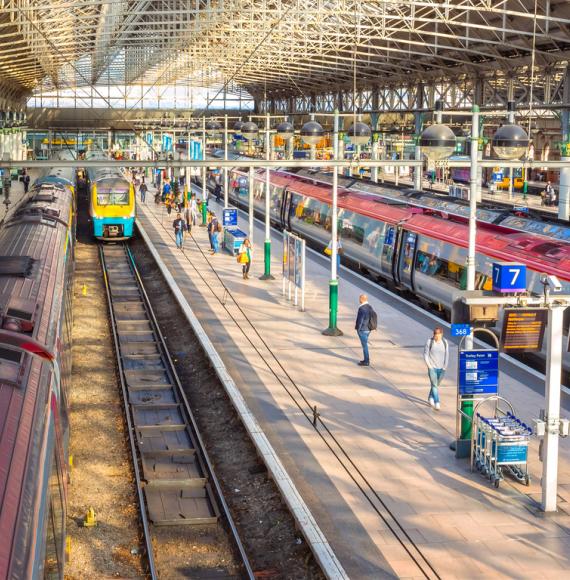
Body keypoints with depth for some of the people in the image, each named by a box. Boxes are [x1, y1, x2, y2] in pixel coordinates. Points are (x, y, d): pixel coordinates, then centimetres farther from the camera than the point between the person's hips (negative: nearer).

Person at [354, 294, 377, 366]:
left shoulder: (362, 308, -22)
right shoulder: (370, 307, 5)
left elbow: (360, 320, -21)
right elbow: (372, 318, 10)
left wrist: (357, 329, -13)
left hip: (362, 330, -9)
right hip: (368, 329, 9)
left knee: (364, 345, -1)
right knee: (365, 344, 19)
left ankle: (366, 362, 6)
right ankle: (366, 360, 27)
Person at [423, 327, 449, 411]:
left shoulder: (445, 342, 1)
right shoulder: (429, 341, -7)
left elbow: (447, 355, 7)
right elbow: (426, 354, -2)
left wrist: (445, 366, 2)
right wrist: (428, 365, -8)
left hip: (441, 368, 3)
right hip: (432, 367, -3)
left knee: (437, 384, 15)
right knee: (434, 385, -8)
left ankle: (430, 398, 37)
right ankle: (437, 403, -8)